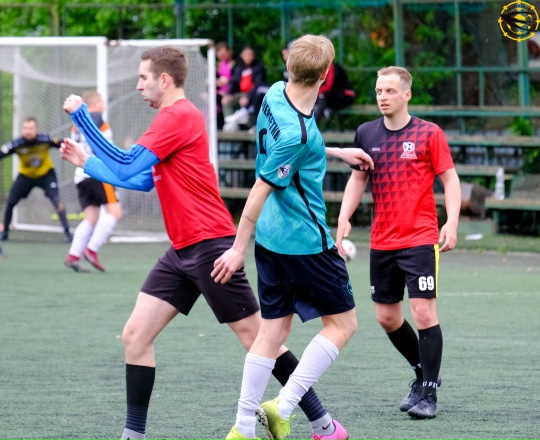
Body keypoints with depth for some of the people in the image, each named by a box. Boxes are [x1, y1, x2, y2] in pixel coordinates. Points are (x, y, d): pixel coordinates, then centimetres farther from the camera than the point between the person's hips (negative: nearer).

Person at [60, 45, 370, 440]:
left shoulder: (178, 116, -14)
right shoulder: (173, 116, 16)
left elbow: (125, 167, -18)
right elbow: (142, 180, 23)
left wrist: (81, 114, -11)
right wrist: (86, 162, 20)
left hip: (209, 245, -10)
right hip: (183, 250, 10)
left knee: (256, 337, -4)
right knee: (136, 335, 1)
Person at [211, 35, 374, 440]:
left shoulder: (276, 95, 0)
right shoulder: (298, 132, -26)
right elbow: (260, 191, -21)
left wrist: (338, 153, 26)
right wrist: (239, 250, -13)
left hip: (271, 237, 9)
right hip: (305, 239, -9)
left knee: (274, 328, 12)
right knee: (342, 324, 5)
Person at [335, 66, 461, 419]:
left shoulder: (429, 134, -4)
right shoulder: (367, 134, 7)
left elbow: (450, 179, -3)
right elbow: (358, 179, 17)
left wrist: (452, 222, -14)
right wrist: (344, 218, 5)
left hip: (420, 240, -5)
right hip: (382, 242, 5)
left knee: (424, 313, -10)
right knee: (387, 317, 9)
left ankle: (428, 393, -2)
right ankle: (423, 373, 30)